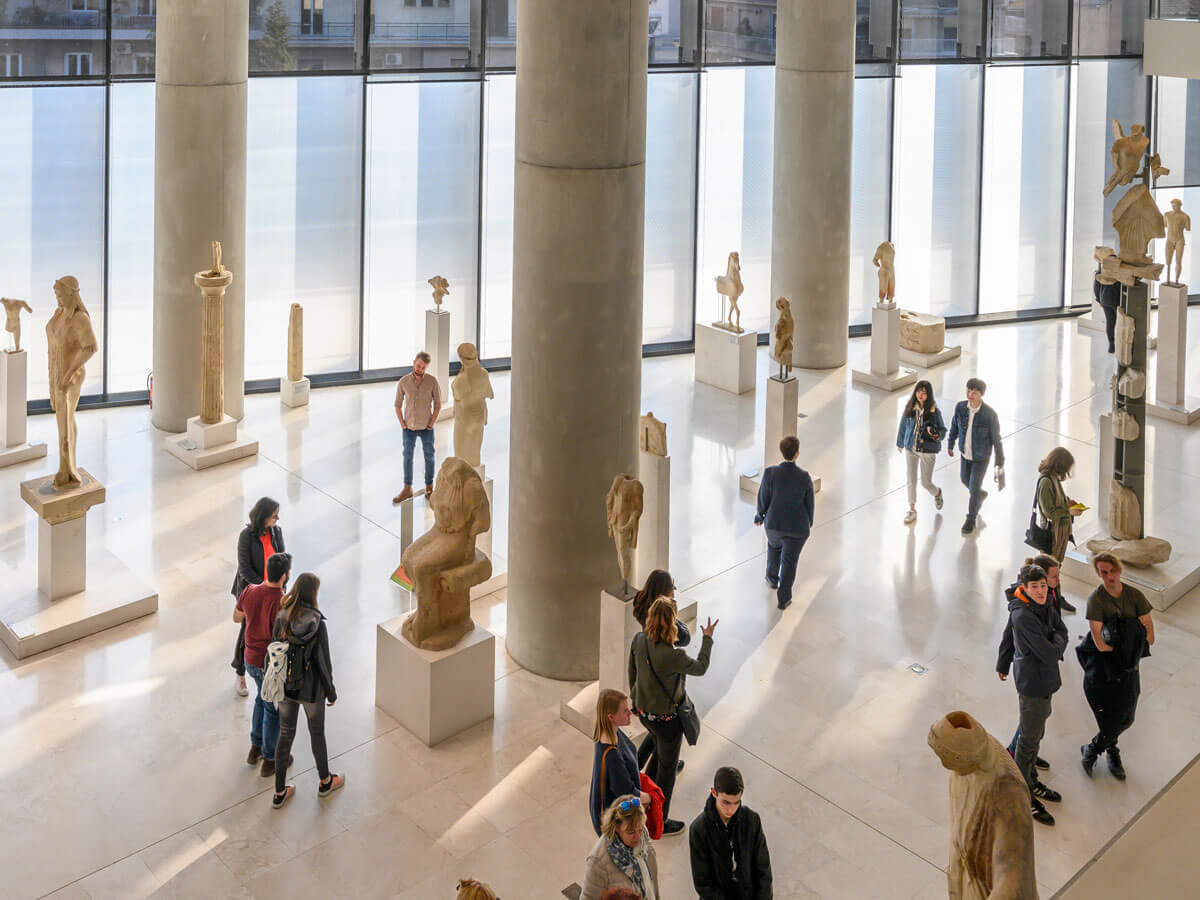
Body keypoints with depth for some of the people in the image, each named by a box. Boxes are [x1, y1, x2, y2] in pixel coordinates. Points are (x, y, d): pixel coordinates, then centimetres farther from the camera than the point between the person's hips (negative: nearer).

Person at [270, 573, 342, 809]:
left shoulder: (281, 619, -14)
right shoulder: (317, 625, -26)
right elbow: (323, 662, -18)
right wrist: (331, 692, -3)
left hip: (285, 688, 4)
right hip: (311, 690, -4)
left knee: (285, 735, 19)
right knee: (317, 733, 20)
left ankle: (279, 793, 29)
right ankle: (325, 782, 43)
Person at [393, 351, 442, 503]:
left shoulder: (432, 381, -10)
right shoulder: (403, 382, -7)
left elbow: (438, 404, -3)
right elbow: (398, 404, 3)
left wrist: (431, 424, -9)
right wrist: (402, 424, -4)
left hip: (426, 428, -1)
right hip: (409, 428, 1)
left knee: (429, 457, 9)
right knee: (407, 457, 7)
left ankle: (429, 488, 22)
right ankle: (407, 489, 16)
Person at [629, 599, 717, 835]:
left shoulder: (639, 640, -14)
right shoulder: (674, 655, -34)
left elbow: (632, 673, 2)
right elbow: (700, 667, -13)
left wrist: (635, 700, 19)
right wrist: (708, 638, 0)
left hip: (644, 711, 7)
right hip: (666, 717, -6)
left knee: (661, 751, 33)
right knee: (667, 768, 14)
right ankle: (660, 823, 30)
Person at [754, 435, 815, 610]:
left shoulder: (770, 473, -21)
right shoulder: (805, 477, -19)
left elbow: (763, 499, -10)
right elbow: (808, 503, -6)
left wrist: (760, 515, 10)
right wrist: (809, 521, 15)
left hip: (774, 523, 2)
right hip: (797, 527, -2)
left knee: (774, 545, 34)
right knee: (789, 562, 15)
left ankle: (772, 579, 50)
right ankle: (783, 599, 21)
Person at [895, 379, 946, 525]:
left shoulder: (934, 411, -13)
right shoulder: (909, 409, -6)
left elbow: (943, 429, -5)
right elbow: (903, 426, 7)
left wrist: (937, 435, -29)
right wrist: (900, 443, 18)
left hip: (927, 451, -2)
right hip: (910, 449, 2)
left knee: (926, 482, 7)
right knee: (911, 481, 8)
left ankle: (937, 493, 42)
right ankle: (912, 510, 24)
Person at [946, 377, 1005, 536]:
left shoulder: (990, 414, -33)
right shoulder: (960, 407, -21)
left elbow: (996, 439, -21)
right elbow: (955, 426, -1)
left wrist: (1000, 463, -13)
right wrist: (950, 444, 14)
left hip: (981, 456, -4)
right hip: (965, 452, 4)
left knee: (974, 487, 6)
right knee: (965, 479, 26)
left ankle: (971, 519, 32)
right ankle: (981, 495, 61)